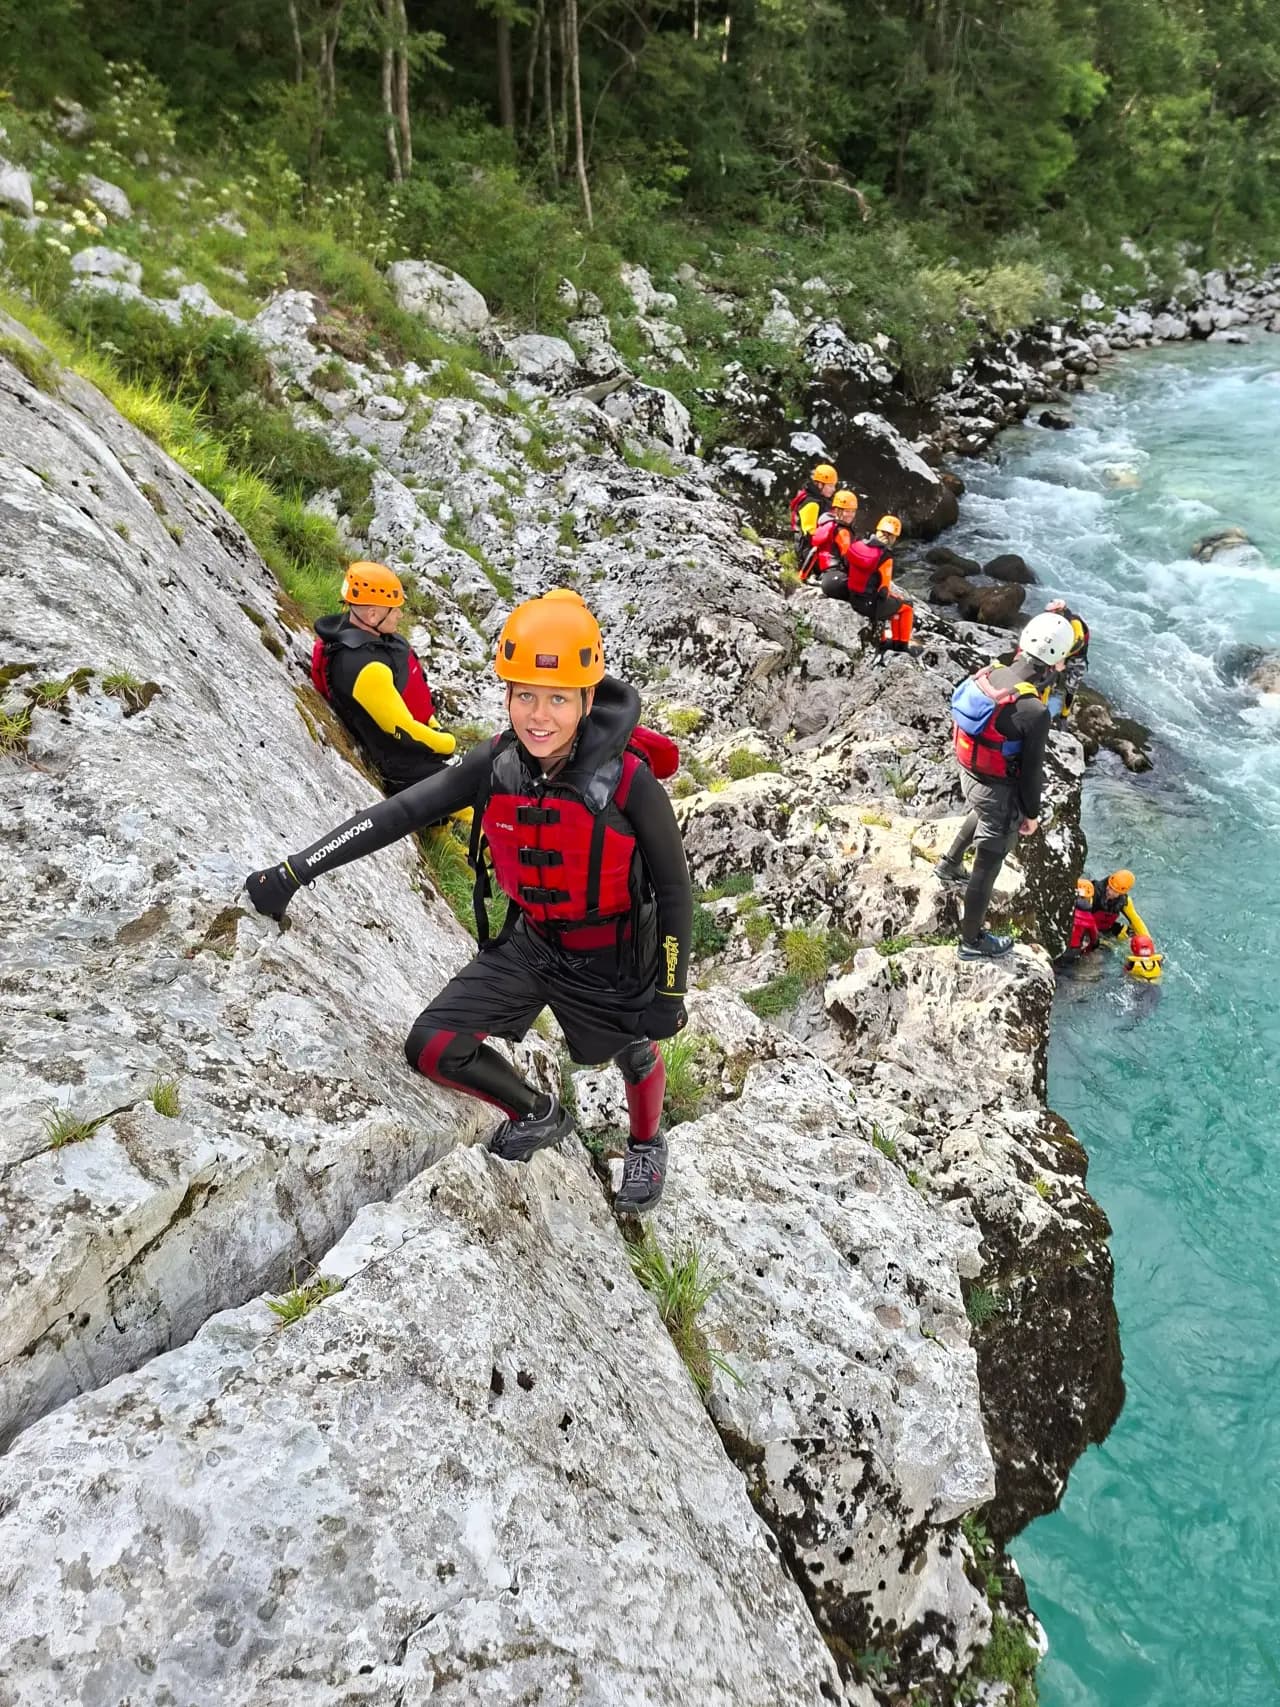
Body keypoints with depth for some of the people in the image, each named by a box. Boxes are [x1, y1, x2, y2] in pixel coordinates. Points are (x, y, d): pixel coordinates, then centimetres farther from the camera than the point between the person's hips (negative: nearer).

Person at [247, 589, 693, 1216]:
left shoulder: (629, 781, -29)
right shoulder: (497, 763, -18)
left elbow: (674, 890, -17)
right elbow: (400, 812, -13)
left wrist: (671, 992, -12)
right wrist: (294, 871, -16)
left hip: (613, 959, -3)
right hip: (529, 943, 4)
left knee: (635, 1057, 22)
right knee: (433, 1049, -5)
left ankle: (647, 1146, 58)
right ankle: (538, 1115, 24)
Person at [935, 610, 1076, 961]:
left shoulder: (988, 674, -13)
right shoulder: (1035, 712, -31)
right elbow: (1031, 771, -19)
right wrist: (1031, 814, -7)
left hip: (968, 773, 7)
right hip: (999, 791, -7)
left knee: (983, 814, 40)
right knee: (987, 866, 10)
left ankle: (949, 863, 55)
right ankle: (972, 940, 26)